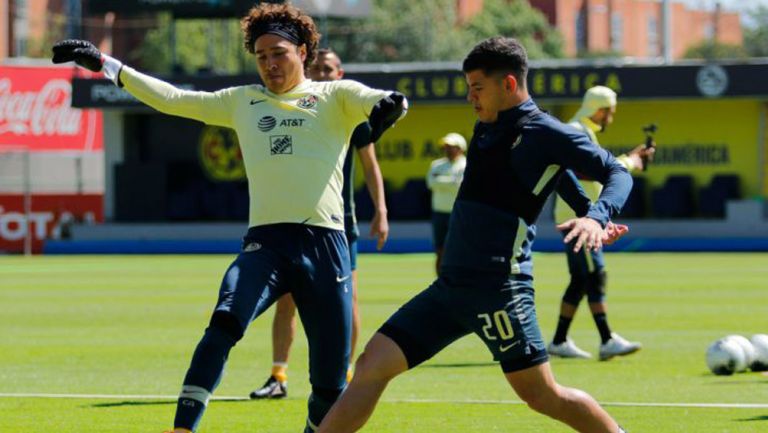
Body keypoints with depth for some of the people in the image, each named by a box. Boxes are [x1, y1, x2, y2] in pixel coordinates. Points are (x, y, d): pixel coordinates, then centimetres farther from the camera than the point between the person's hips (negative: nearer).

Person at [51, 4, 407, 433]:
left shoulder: (336, 96, 12)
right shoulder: (243, 100, 21)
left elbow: (382, 101, -6)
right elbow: (170, 98, 20)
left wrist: (389, 104, -31)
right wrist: (105, 64, 15)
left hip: (325, 242, -1)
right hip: (265, 241, 1)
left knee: (330, 387, -1)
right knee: (225, 321, -29)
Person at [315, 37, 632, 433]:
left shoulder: (546, 133, -7)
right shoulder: (486, 129, 16)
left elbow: (617, 174, -7)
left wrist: (596, 218, -26)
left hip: (499, 289, -8)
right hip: (450, 288, 8)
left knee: (545, 398, -4)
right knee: (372, 364, -1)